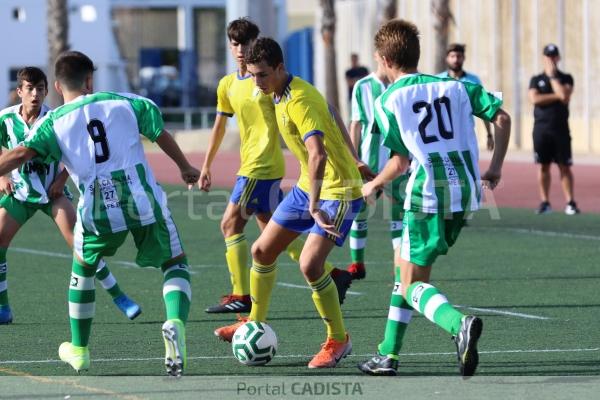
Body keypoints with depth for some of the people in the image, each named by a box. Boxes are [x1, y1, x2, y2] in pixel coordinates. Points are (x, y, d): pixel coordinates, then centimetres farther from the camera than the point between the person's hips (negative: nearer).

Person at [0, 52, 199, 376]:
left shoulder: (53, 122, 5)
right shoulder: (125, 103, 10)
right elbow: (163, 136, 21)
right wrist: (185, 168, 37)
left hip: (97, 211, 0)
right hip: (144, 201, 0)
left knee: (82, 269, 27)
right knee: (175, 264, 16)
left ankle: (78, 350, 35)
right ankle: (175, 323, -14)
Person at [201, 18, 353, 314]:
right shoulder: (227, 86, 13)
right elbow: (219, 126, 23)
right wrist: (206, 166, 24)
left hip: (262, 166, -8)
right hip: (251, 165, 8)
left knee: (230, 224, -8)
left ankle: (241, 296, -4)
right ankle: (333, 276, 18)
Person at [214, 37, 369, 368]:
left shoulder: (300, 102, -26)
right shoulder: (280, 95, 4)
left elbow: (317, 155, -39)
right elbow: (332, 120, 19)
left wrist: (314, 205, -45)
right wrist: (353, 160, 26)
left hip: (337, 191, -10)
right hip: (308, 187, 10)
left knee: (310, 265, -21)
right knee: (262, 251, 12)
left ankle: (338, 341, -3)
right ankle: (256, 323, 32)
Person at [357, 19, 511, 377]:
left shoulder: (388, 100, 0)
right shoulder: (454, 86, 14)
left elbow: (400, 162, 0)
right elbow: (502, 118, 8)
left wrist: (373, 185, 18)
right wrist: (496, 167, 17)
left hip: (429, 193, -6)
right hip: (466, 191, 6)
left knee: (412, 284, 1)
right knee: (403, 261, 23)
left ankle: (460, 324, -32)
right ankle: (389, 355, 24)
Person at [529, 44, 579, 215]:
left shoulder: (566, 78, 7)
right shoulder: (536, 80, 9)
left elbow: (565, 96, -12)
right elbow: (535, 99, -8)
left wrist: (552, 76, -7)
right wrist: (556, 96, -10)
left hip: (560, 128, -1)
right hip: (541, 128, 1)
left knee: (564, 166, -3)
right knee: (544, 166, 3)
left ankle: (570, 202, -4)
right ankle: (545, 202, 8)